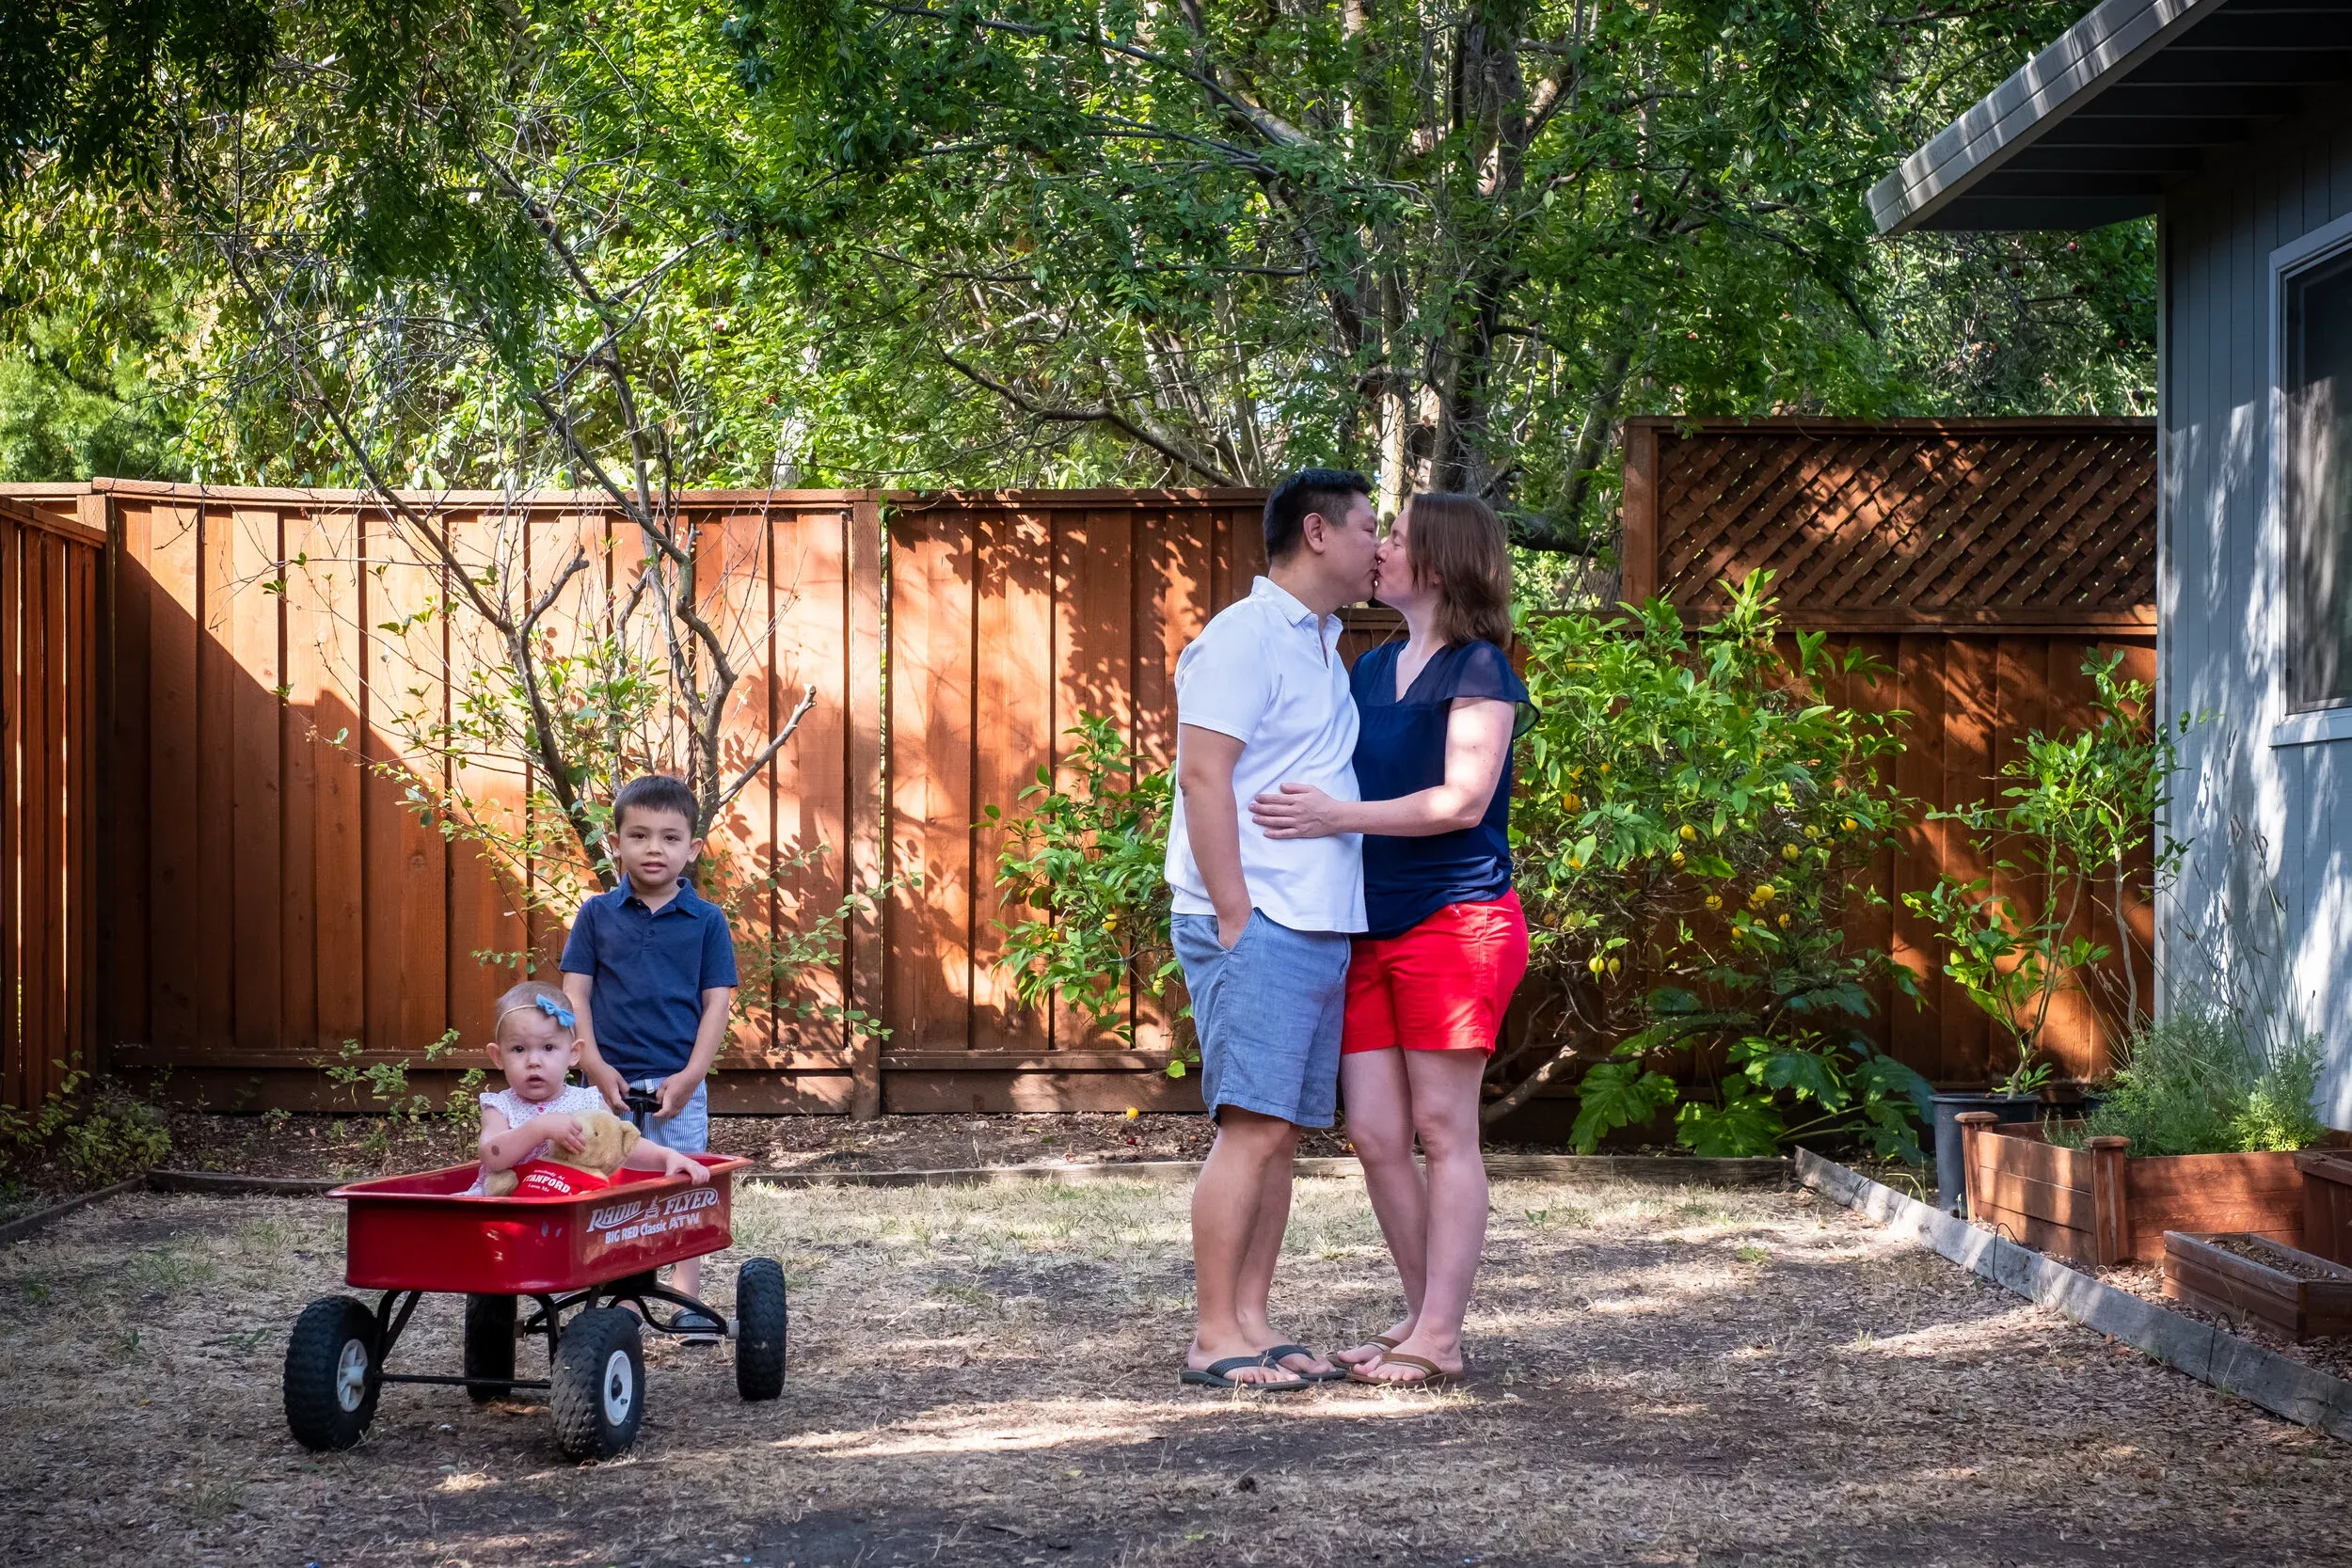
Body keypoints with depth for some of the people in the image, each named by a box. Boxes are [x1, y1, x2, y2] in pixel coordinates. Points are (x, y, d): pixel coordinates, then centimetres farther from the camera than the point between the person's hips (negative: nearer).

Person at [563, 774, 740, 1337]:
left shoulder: (707, 920, 1)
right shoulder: (597, 915, 3)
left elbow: (717, 1002, 0)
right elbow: (574, 993, 2)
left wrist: (691, 1075, -9)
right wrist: (596, 1068, -7)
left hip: (679, 1084, -1)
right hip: (611, 1082, 1)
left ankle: (688, 1304, 8)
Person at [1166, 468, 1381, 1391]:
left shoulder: (1323, 649, 21)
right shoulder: (1244, 637, -8)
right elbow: (1204, 775, -15)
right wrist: (1236, 919, -18)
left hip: (1321, 931, 9)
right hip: (1257, 929, -9)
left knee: (1281, 1135, 8)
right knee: (1250, 1130, -10)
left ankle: (1252, 1324, 12)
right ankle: (1214, 1338, -7)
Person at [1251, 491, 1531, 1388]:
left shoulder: (1478, 669, -6)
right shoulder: (1371, 669, 17)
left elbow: (1464, 800, -15)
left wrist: (1339, 816, -21)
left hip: (1455, 919, -7)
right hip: (1370, 927, 7)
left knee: (1442, 1128, -3)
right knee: (1374, 1133, 4)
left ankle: (1438, 1340, 0)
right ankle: (1426, 1317, 16)